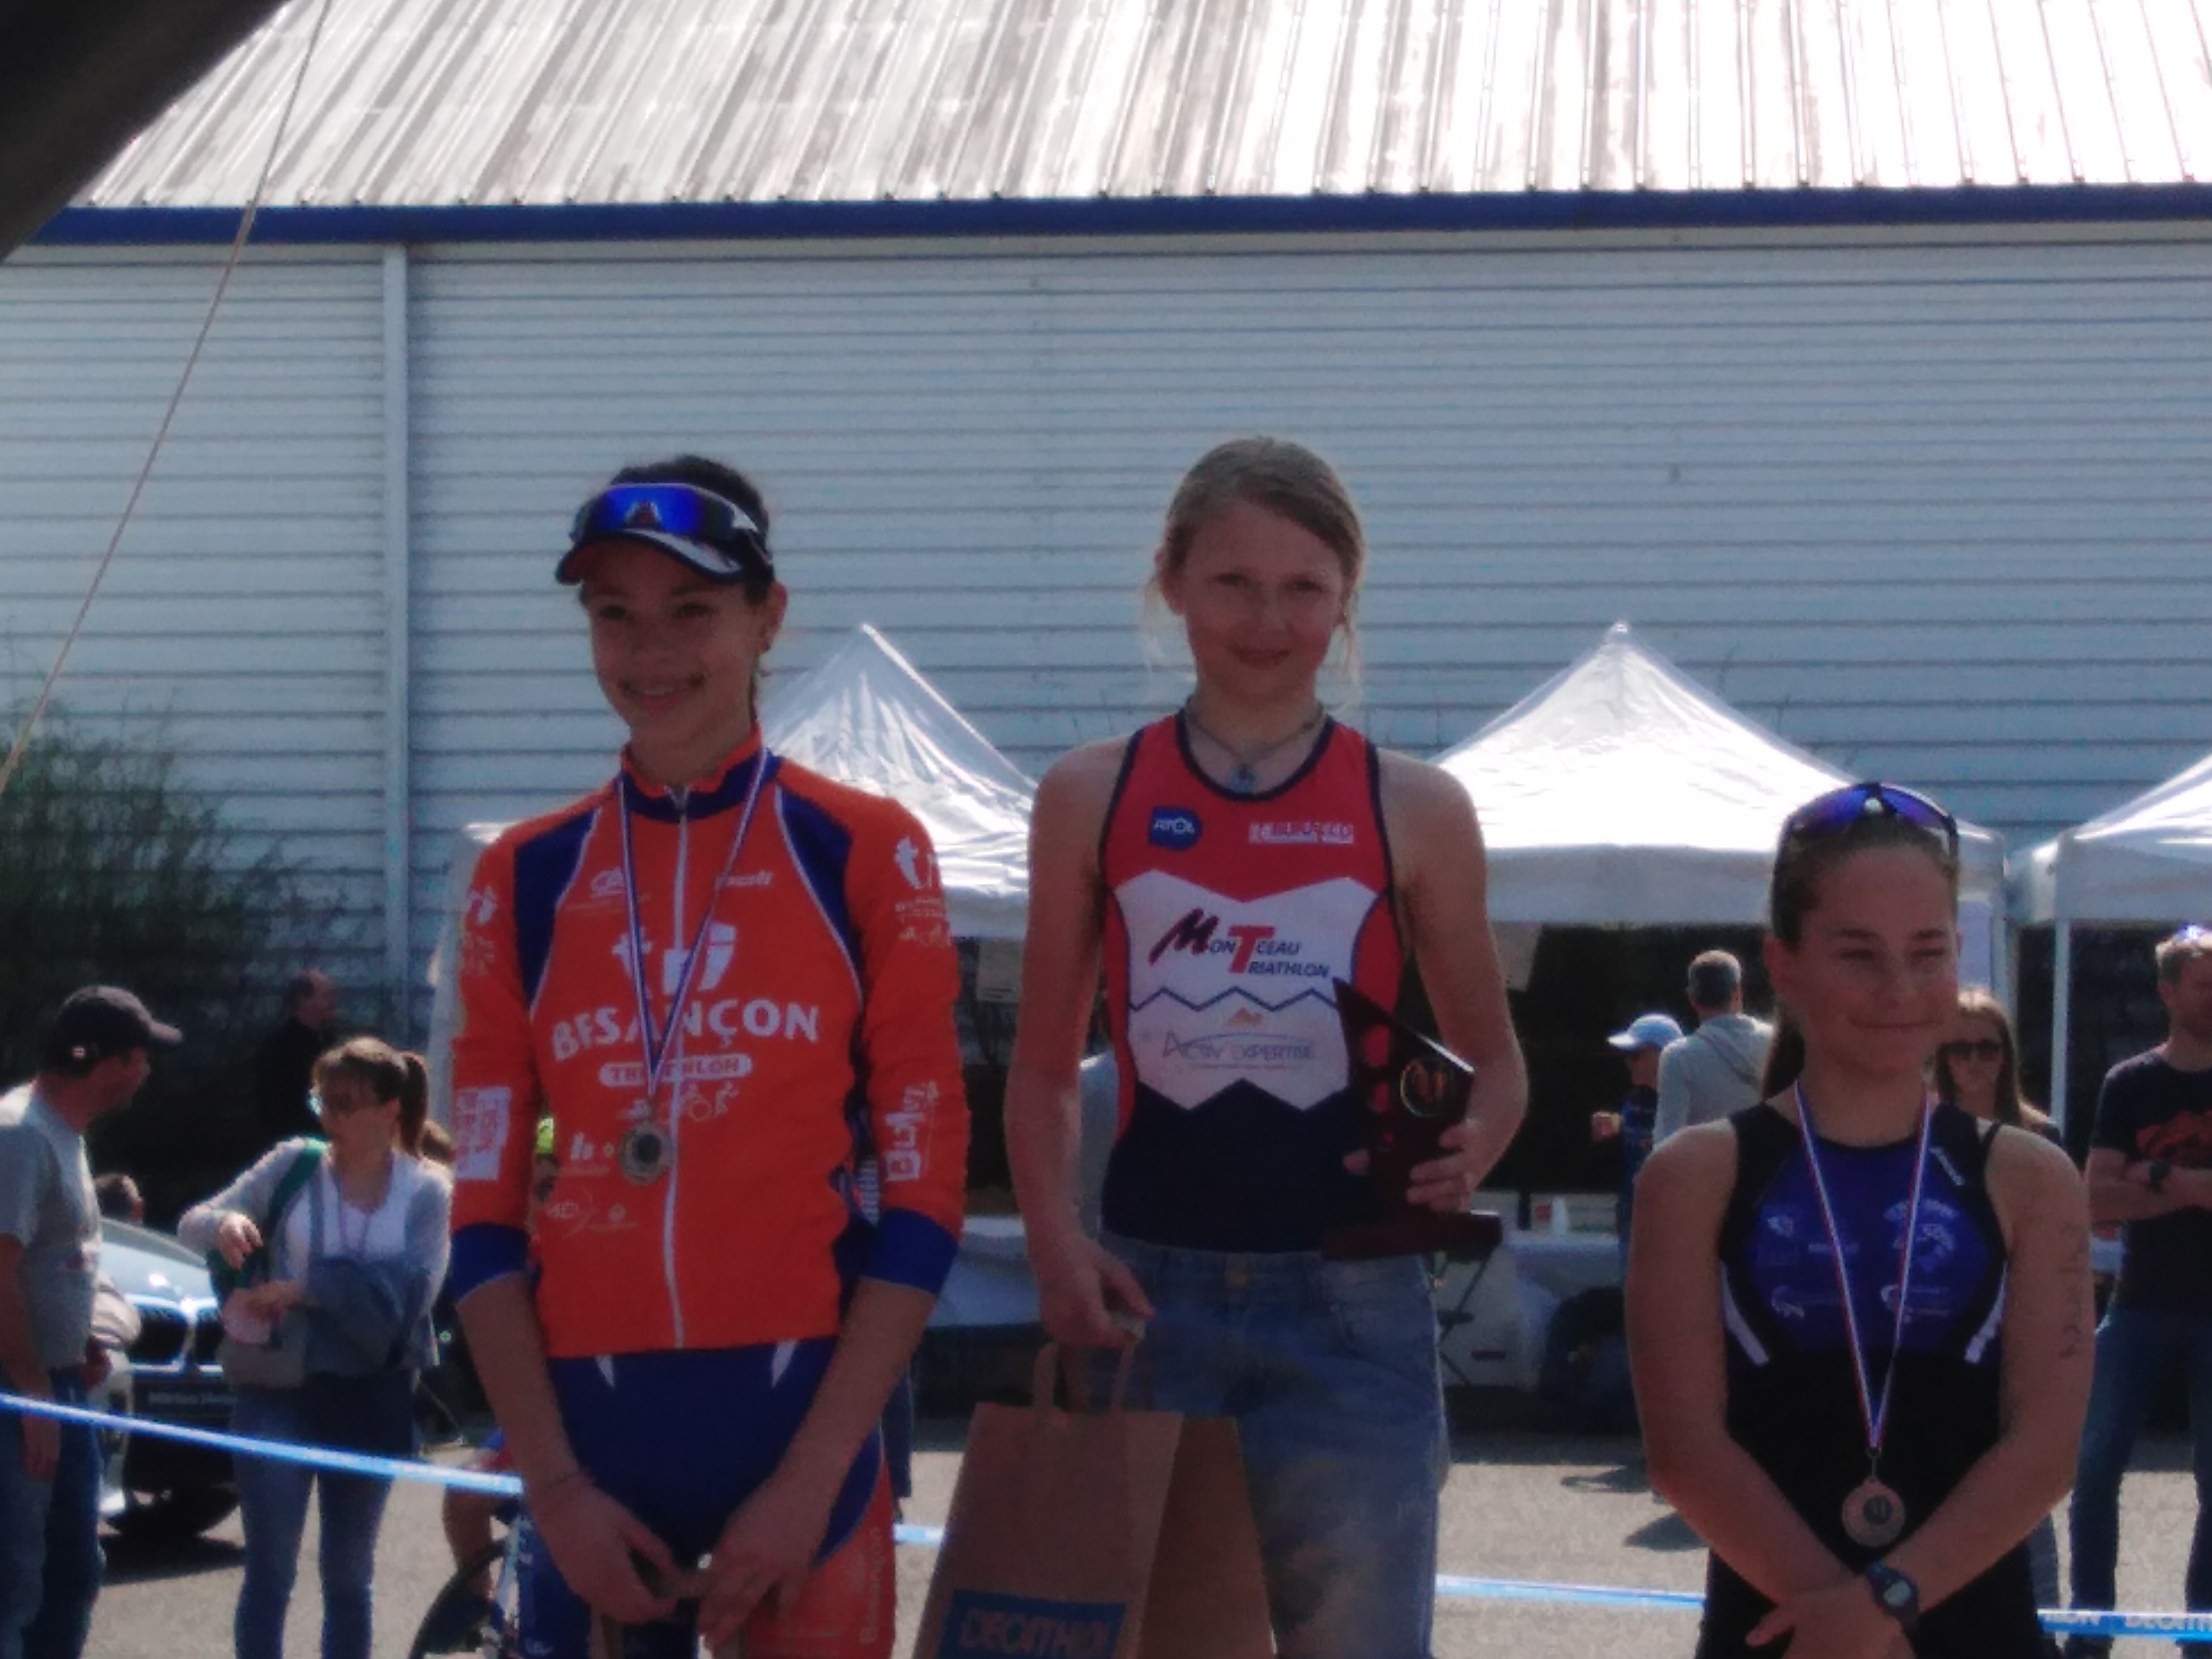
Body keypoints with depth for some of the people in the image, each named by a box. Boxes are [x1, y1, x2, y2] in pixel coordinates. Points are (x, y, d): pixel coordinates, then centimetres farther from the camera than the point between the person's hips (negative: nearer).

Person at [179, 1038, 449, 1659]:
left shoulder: (426, 1190, -1)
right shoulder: (294, 1165, 1)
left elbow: (413, 1290, -14)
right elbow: (191, 1224, 3)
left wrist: (306, 1288, -21)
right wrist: (224, 1221, -21)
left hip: (371, 1397, 1)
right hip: (279, 1389, -1)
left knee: (349, 1575, 12)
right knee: (270, 1571, -3)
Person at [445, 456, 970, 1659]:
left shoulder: (867, 853, 1)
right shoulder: (524, 878, 8)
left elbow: (923, 1189, -2)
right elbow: (485, 1210, 6)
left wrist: (815, 1475, -9)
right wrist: (551, 1481, -5)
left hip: (800, 1422, -2)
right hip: (587, 1431, 2)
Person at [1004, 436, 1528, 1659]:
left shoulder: (1414, 811, 2)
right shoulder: (1090, 799, 4)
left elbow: (1492, 1061, 10)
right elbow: (1044, 1070, 9)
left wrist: (1470, 1151, -12)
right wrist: (1054, 1241, -7)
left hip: (1351, 1304, -1)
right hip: (1147, 1295, 1)